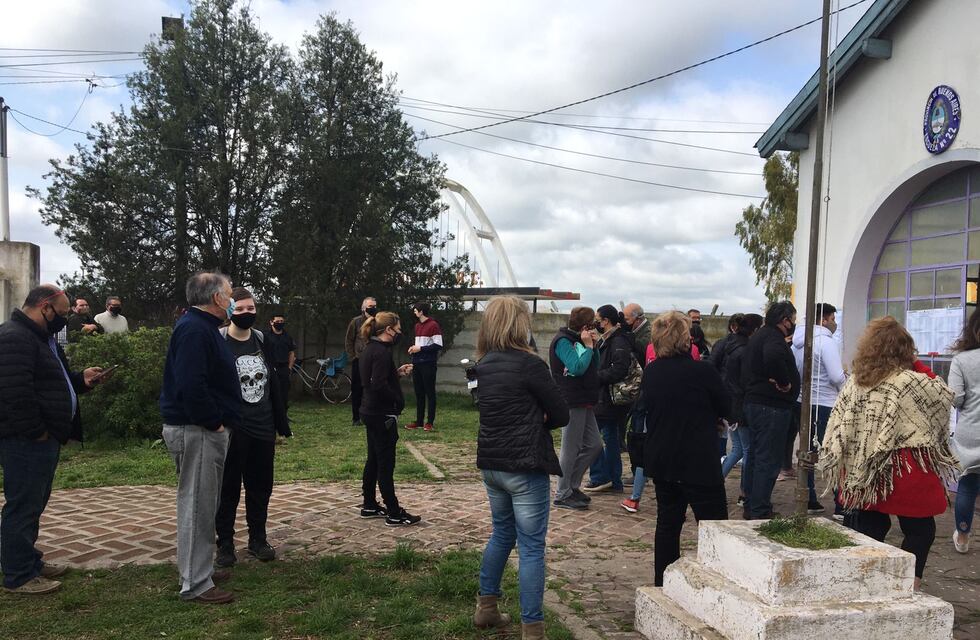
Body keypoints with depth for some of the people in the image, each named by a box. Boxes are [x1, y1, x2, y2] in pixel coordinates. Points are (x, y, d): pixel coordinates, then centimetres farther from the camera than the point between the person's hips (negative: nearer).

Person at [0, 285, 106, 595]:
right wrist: (36, 432, -21)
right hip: (26, 442, -11)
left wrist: (81, 379, 12)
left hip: (43, 440, 11)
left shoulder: (40, 337, 18)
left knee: (32, 505, 19)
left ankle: (30, 561, 30)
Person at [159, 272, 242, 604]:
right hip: (196, 431, -11)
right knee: (197, 505, -3)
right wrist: (214, 422, -21)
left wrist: (219, 422, 14)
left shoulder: (202, 327, 16)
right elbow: (190, 384, -28)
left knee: (203, 503, 19)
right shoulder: (193, 329, -19)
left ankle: (199, 568, 31)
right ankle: (195, 584, 5)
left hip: (206, 430, 11)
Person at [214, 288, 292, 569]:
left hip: (263, 429, 5)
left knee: (261, 486, 12)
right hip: (231, 430, -5)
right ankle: (225, 544, 18)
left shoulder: (262, 341, 6)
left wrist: (282, 424, 10)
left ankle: (258, 539, 26)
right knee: (228, 488, 6)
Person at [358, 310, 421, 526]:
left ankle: (369, 506, 26)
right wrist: (398, 400, -13)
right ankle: (394, 514, 2)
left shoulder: (370, 349, 11)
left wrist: (397, 372, 9)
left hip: (370, 411, 10)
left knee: (374, 460, 17)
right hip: (382, 414, -10)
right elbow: (379, 385, -26)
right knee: (385, 463, -4)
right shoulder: (382, 352, -19)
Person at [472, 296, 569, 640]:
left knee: (502, 533, 23)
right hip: (524, 466, -7)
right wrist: (538, 424, 6)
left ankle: (486, 608, 31)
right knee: (531, 546, 1)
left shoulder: (484, 364, 6)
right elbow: (561, 414, -9)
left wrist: (529, 423, 4)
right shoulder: (529, 364, -16)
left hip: (491, 463, 7)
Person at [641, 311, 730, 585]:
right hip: (699, 464, -6)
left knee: (668, 522, 16)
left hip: (660, 461, 6)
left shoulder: (650, 372, 0)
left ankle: (663, 584, 22)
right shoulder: (702, 371, -16)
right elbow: (726, 408, -2)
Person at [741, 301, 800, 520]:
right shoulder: (773, 338, -16)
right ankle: (760, 511, -1)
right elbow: (773, 357, -39)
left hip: (753, 402, 10)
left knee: (756, 457, 17)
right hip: (771, 407, -10)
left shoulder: (759, 336, 17)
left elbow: (746, 367, 25)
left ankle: (751, 505, 26)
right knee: (768, 461, -5)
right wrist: (784, 382, -25)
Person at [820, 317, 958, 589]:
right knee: (920, 531, 12)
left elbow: (837, 428, 1)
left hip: (864, 474, 5)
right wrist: (921, 368, 7)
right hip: (906, 472, -5)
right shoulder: (913, 382, -13)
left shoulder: (855, 383, -1)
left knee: (870, 531, 15)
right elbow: (944, 398, 4)